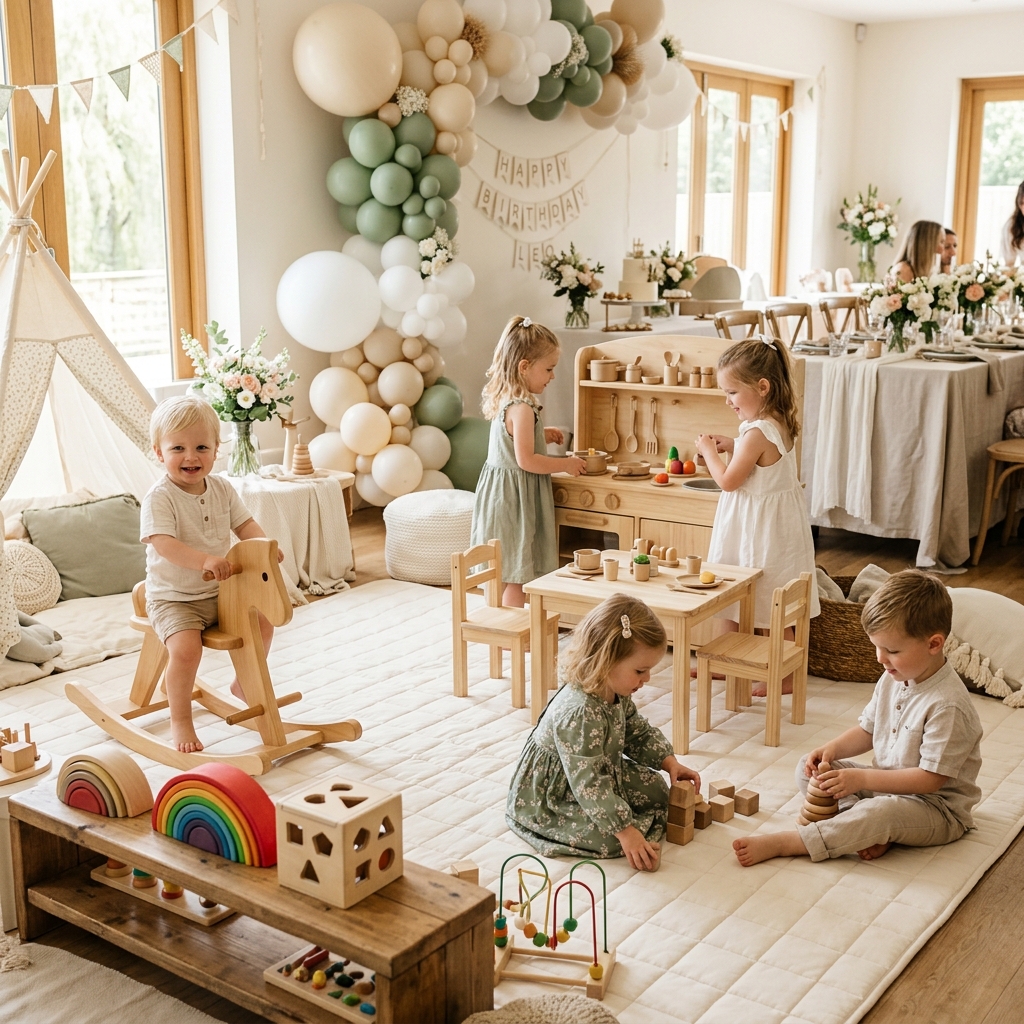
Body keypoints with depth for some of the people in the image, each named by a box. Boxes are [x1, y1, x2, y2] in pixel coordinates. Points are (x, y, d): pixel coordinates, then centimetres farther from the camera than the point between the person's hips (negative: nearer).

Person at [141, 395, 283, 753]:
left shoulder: (222, 489, 2)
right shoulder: (159, 498, -19)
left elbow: (244, 524, 6)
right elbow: (164, 544, -31)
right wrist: (205, 560, -46)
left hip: (220, 592, 7)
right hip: (173, 598, -7)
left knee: (263, 621, 7)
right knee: (186, 647, -27)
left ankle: (244, 684, 34)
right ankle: (180, 721, -5)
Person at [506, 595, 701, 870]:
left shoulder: (617, 693, -8)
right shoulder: (579, 714, -37)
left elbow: (639, 732, 11)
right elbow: (587, 784, -37)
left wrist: (669, 762, -3)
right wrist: (625, 831, -37)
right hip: (549, 796, -9)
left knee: (656, 789, 9)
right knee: (611, 838, -25)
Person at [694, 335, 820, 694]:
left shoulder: (758, 433, -26)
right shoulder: (780, 424, 3)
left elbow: (728, 481, -20)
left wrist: (708, 451, -5)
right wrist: (730, 446, 6)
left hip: (762, 528, -10)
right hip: (754, 525, 10)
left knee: (771, 610, 2)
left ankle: (785, 677, 13)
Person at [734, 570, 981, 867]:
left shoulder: (948, 706, -26)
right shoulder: (893, 679, 0)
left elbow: (931, 778, -26)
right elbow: (867, 730, 13)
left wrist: (862, 779, -28)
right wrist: (833, 748, -8)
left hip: (937, 807, -9)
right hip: (888, 784, 9)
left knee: (883, 811, -40)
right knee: (808, 770, -1)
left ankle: (778, 844, -36)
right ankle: (871, 829, -21)